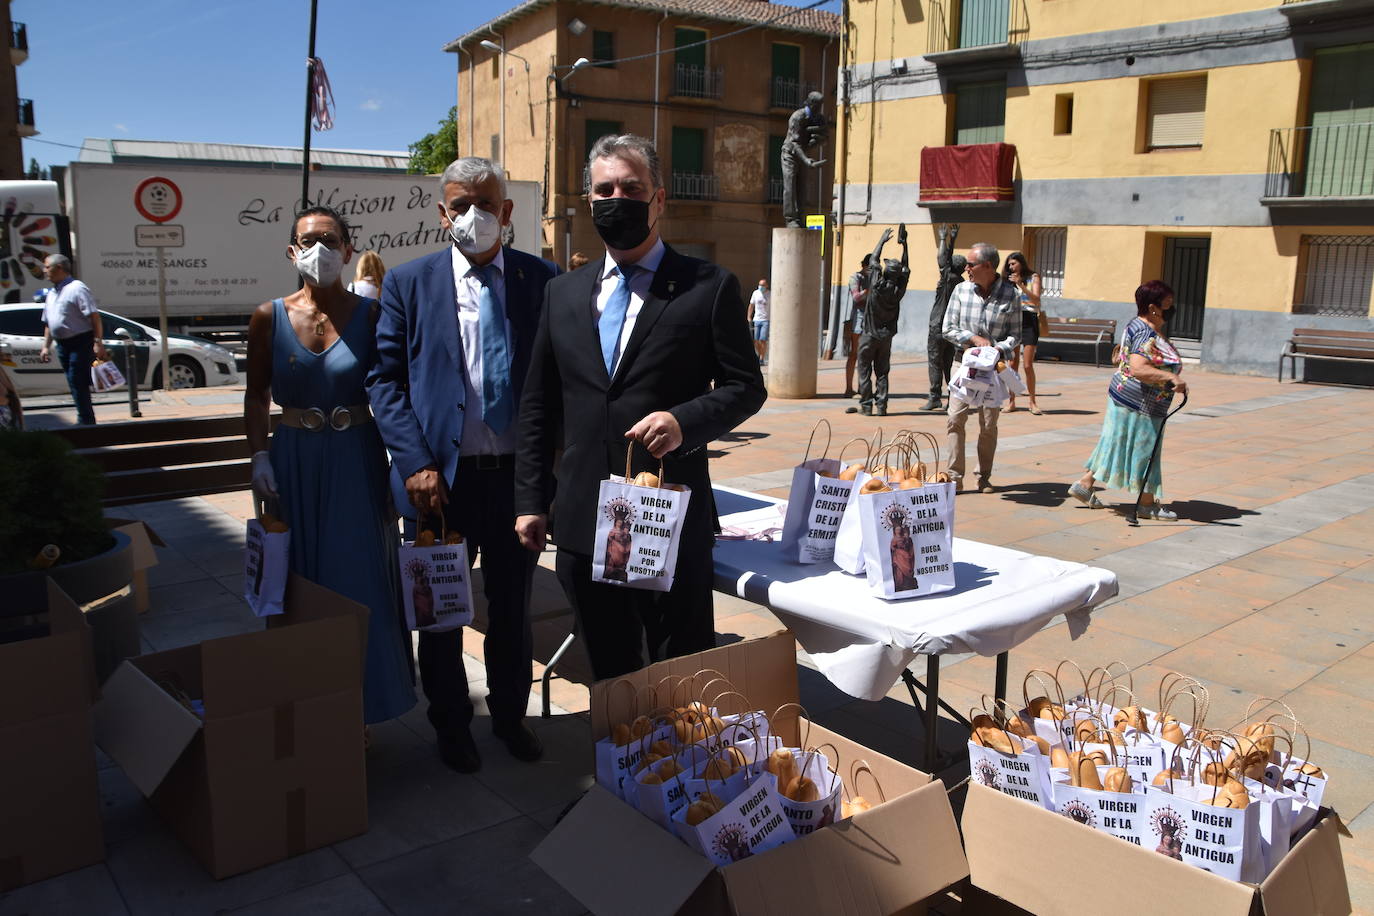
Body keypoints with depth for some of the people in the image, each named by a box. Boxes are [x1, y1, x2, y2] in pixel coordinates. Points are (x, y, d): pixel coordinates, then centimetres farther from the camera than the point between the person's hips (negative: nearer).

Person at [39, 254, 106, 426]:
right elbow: (48, 323, 23)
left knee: (78, 385, -10)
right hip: (62, 345, 8)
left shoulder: (77, 288, -10)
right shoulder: (51, 294, 16)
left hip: (80, 343, -8)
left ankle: (85, 422, -4)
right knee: (76, 386, 10)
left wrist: (98, 342, -23)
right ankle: (87, 422, 16)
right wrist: (46, 346, 17)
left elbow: (94, 316, -17)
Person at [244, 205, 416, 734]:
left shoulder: (370, 315, -3)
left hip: (357, 462, -1)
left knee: (359, 580, 3)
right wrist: (260, 459, -2)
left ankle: (359, 705, 19)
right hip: (294, 462, 2)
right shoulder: (269, 318, 1)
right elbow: (256, 397, 8)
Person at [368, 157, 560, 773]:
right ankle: (452, 727, 36)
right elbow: (385, 379, -3)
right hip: (441, 478, 0)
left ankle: (511, 716, 39)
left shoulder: (543, 281, -1)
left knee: (513, 608, 17)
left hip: (520, 474, 1)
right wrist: (416, 464, -12)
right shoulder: (409, 283, -2)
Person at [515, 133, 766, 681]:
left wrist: (685, 421, -19)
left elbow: (746, 386, 0)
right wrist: (531, 500, 8)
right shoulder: (563, 293, 11)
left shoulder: (709, 287, -1)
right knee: (609, 675, 17)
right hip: (581, 524, 4)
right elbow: (537, 406, 12)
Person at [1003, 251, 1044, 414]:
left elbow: (1036, 300, -11)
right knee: (1013, 364, 0)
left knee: (1028, 365, -7)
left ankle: (1032, 402, 0)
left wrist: (1021, 285, -20)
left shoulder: (1033, 277, 3)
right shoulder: (1009, 280, 13)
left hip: (1029, 321, -3)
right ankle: (1012, 402, 4)